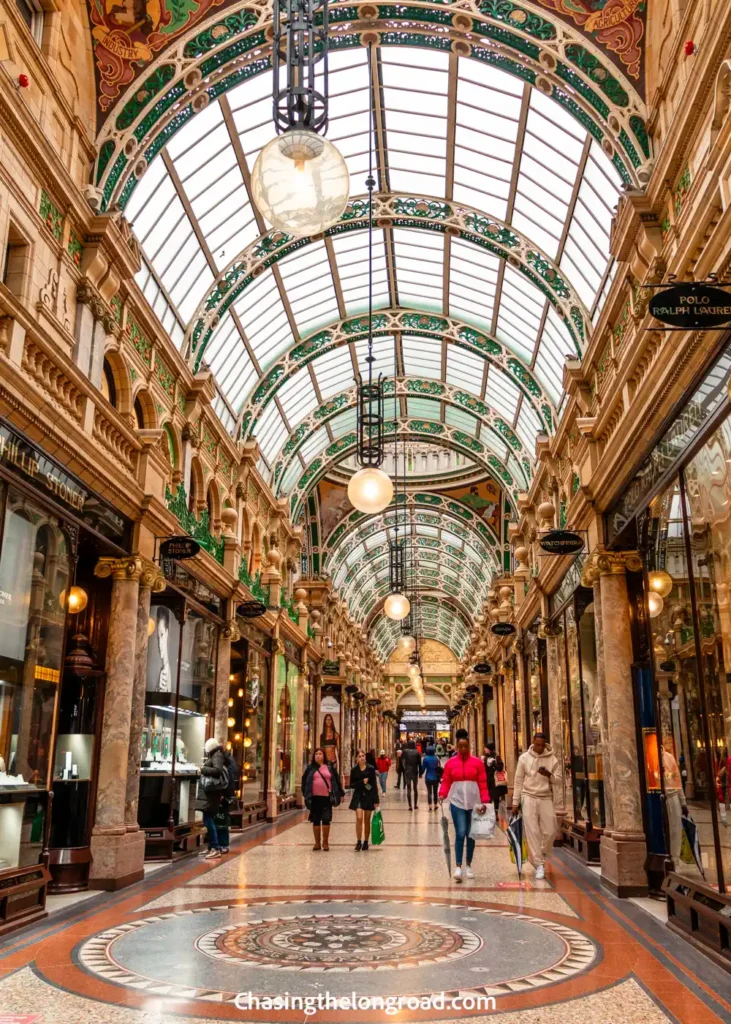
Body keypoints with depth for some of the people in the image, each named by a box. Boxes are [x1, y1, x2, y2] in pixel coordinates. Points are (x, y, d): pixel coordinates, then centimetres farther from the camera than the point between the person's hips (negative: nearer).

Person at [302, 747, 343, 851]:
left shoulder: (330, 768, 6)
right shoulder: (310, 768, 6)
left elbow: (337, 781, 9)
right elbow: (304, 781, 8)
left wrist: (340, 794, 6)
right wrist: (305, 794, 0)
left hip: (327, 798, -1)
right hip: (315, 798, 1)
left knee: (326, 820, -1)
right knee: (316, 820, 7)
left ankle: (325, 842, 13)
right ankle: (317, 843, 17)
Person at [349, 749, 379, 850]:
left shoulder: (371, 768, -4)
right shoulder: (354, 770, -1)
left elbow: (374, 784, -3)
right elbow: (352, 784, 1)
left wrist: (376, 800, -6)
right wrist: (362, 782, -16)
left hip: (369, 796, 0)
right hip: (358, 796, 0)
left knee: (367, 820, 8)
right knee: (359, 818, -13)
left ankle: (365, 842, 20)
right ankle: (359, 842, -3)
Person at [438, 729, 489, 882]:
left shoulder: (477, 762, 1)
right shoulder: (450, 763, 1)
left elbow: (483, 783, 0)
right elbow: (446, 782, 2)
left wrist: (485, 801, -7)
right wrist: (442, 795, -15)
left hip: (473, 803, 1)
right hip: (457, 803, -1)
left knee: (471, 835, 9)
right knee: (460, 834, -10)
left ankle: (468, 866, 22)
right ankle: (458, 867, -6)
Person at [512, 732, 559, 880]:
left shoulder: (552, 759, 1)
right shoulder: (524, 758, -1)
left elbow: (557, 781, 3)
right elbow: (518, 781, 4)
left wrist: (549, 775, -19)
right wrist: (515, 802, 3)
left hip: (546, 798, 2)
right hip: (529, 797, -2)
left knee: (550, 831, 1)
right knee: (532, 832, -5)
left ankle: (540, 856, 26)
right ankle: (539, 864, 2)